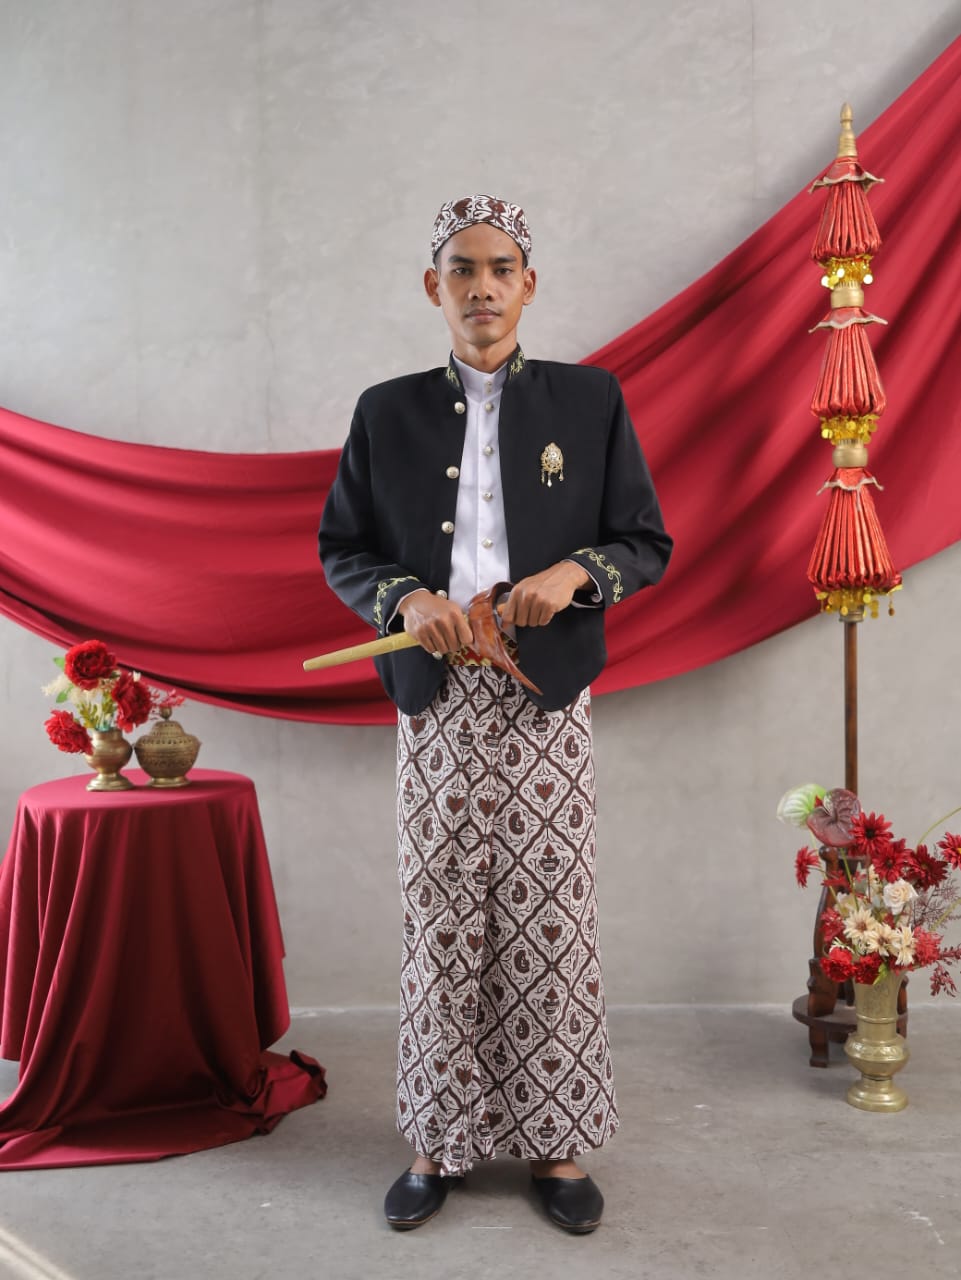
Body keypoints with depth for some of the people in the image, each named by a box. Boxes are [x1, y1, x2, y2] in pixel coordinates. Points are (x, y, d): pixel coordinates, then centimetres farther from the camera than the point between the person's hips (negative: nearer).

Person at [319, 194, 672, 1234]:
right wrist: (403, 597, -10)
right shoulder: (387, 412, 8)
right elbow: (339, 549, 9)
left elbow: (647, 543, 6)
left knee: (549, 918, 3)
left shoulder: (589, 400, 6)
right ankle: (439, 1143, 21)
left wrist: (576, 572, -14)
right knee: (439, 921, 5)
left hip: (546, 699, -1)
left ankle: (555, 1145, 19)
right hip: (437, 700, 1)